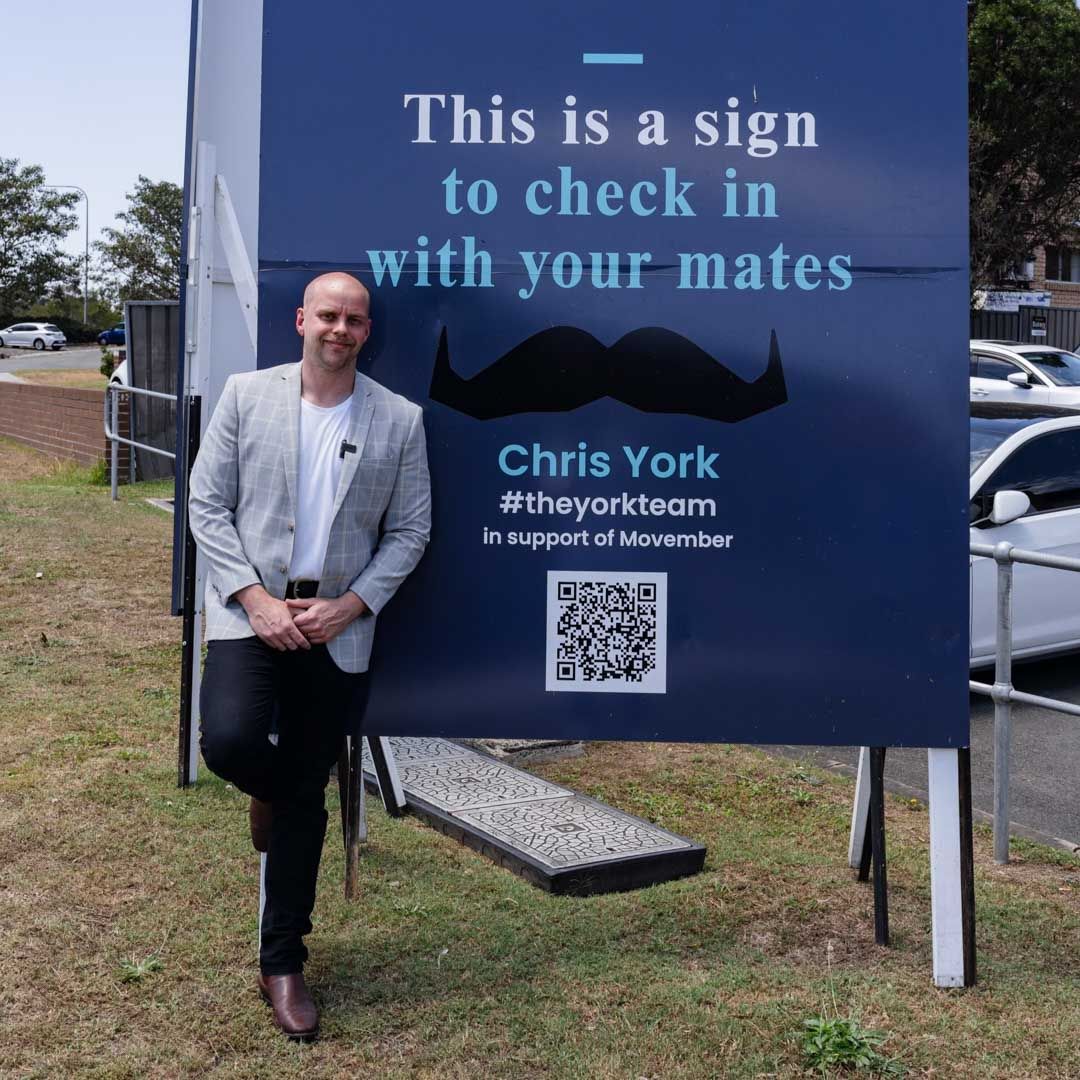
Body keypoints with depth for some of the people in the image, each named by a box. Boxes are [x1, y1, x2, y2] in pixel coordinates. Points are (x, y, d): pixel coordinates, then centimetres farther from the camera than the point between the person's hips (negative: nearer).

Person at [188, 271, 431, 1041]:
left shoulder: (400, 420, 1)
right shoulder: (246, 396, 1)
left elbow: (409, 531, 2)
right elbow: (207, 506, 0)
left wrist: (350, 604, -11)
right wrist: (255, 596, -11)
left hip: (339, 626, 1)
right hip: (252, 611, 0)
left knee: (306, 800, 7)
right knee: (230, 740, -25)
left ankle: (283, 964, 23)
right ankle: (272, 792, 15)